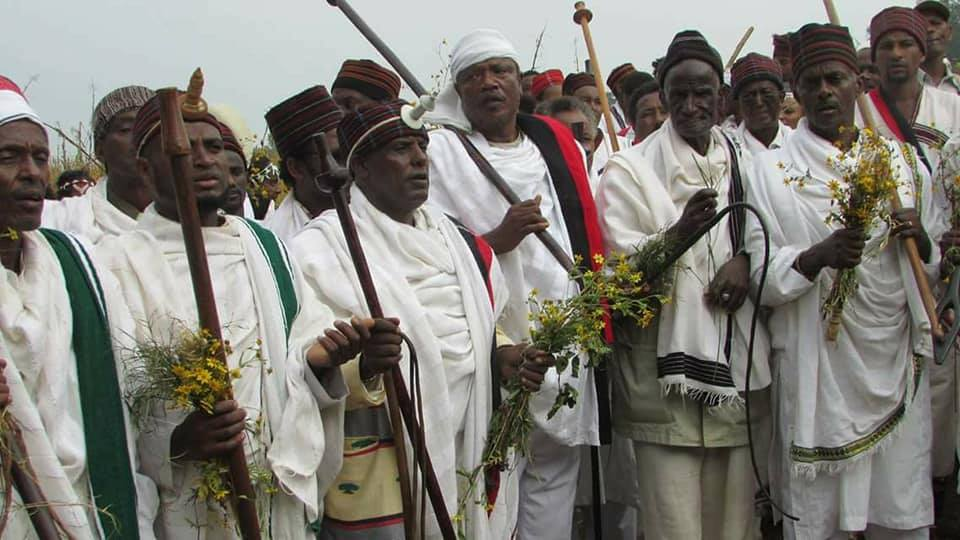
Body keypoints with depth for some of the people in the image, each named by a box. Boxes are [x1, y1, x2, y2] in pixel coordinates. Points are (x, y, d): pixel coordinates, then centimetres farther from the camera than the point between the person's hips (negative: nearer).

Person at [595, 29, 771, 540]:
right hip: (664, 363, -4)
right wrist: (678, 233, -25)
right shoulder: (630, 167, 0)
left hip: (736, 362, 4)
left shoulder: (743, 164, 13)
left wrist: (746, 261, -3)